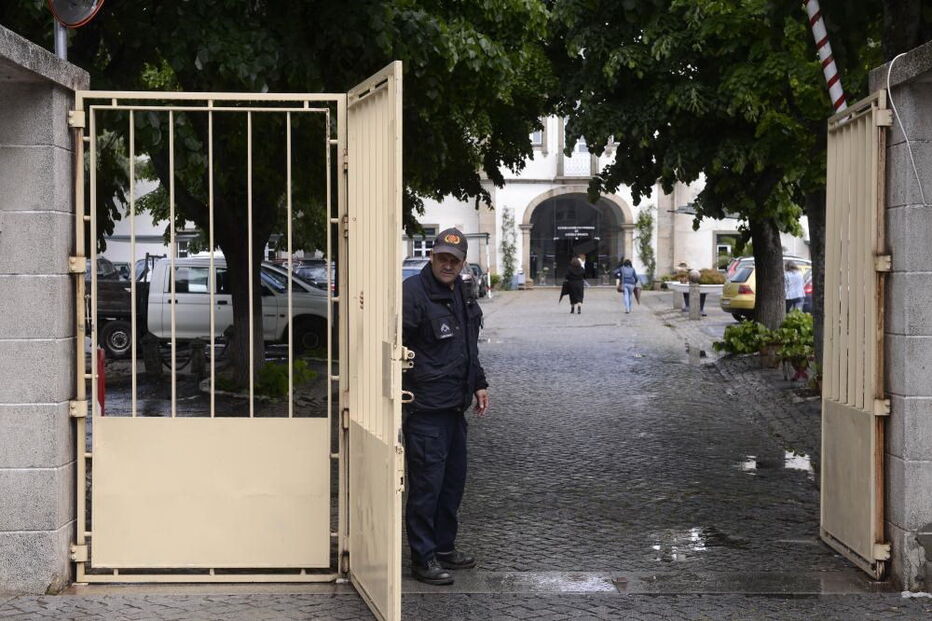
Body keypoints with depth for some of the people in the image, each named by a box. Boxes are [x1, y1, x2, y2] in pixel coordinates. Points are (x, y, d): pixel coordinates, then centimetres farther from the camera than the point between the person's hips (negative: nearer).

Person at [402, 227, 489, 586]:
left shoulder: (460, 294, 14)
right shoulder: (413, 293, -14)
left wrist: (479, 384, 24)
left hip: (454, 406, 9)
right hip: (425, 408, -9)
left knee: (453, 479, 15)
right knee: (427, 482, -5)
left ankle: (444, 546, 28)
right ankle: (423, 559, 2)